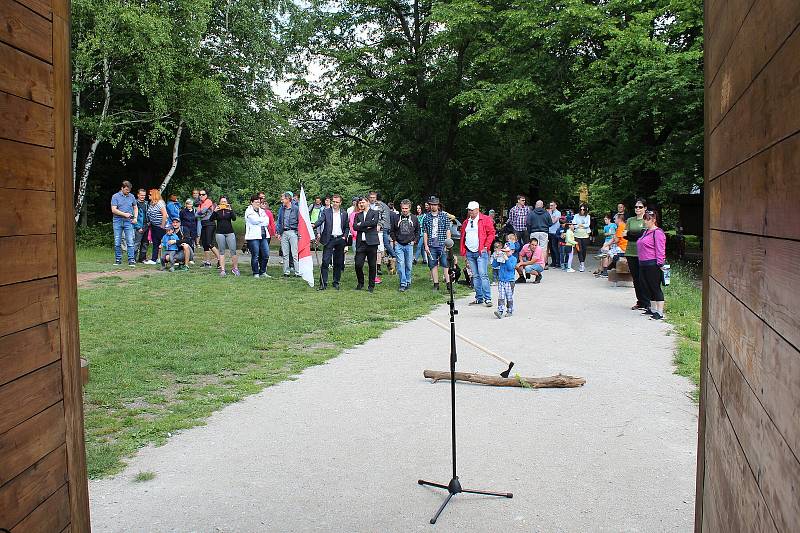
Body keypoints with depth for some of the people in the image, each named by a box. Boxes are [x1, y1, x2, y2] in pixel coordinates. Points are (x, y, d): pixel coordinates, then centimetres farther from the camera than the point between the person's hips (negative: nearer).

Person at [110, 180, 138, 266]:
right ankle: (118, 259, 15)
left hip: (128, 221, 1)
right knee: (117, 242, 5)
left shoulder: (132, 197, 9)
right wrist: (124, 214, -13)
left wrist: (135, 217, 7)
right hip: (117, 221, -1)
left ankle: (131, 260, -7)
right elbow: (113, 210, -7)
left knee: (130, 242, -8)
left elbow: (135, 208, 21)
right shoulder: (115, 196, 0)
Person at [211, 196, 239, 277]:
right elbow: (211, 219, -5)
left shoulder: (230, 210, 6)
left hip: (230, 233, 0)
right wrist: (215, 211, -17)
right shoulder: (217, 211, 6)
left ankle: (235, 268, 5)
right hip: (220, 233, 0)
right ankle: (222, 270, 5)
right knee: (221, 252, 2)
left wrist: (230, 210, -16)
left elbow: (234, 218, -9)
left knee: (233, 251, -5)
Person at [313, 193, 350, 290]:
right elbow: (320, 220, -15)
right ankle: (323, 283, -4)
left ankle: (336, 282, 18)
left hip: (340, 239, 3)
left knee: (338, 263, 8)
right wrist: (314, 225, -35)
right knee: (325, 261, -8)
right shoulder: (326, 212, 1)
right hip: (329, 239, -3)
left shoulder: (344, 213, 9)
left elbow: (347, 227, 16)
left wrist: (345, 236, 1)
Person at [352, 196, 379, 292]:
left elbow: (375, 222, -13)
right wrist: (367, 227, -10)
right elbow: (355, 227, 1)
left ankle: (371, 285, 14)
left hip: (371, 242, -3)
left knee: (372, 265, 2)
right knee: (358, 264, -4)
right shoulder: (357, 215, 16)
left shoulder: (374, 213, 7)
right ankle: (360, 283, 17)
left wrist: (361, 224, -7)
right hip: (360, 243, 3)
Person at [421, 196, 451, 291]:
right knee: (433, 265, 5)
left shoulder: (444, 216, 5)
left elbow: (448, 230, 4)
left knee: (446, 264, -6)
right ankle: (436, 284, 12)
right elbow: (425, 233, 9)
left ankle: (448, 284, -4)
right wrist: (426, 245, 2)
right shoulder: (426, 218, 9)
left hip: (442, 245, -2)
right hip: (431, 246, 2)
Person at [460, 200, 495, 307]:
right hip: (470, 253, 6)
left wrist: (486, 247, -9)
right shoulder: (466, 222, 17)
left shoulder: (485, 220, 0)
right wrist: (464, 252, 14)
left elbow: (491, 233, -4)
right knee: (475, 276, 9)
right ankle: (479, 298, 14)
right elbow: (463, 237, 21)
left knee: (483, 275, -11)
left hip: (481, 252, -6)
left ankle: (487, 299, -8)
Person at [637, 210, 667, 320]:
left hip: (653, 264, -10)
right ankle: (653, 309, 26)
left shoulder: (657, 232, -11)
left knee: (655, 288, -6)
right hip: (643, 264, 10)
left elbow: (660, 250, -16)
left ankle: (660, 312, -1)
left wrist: (660, 264, -20)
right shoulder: (645, 231, 18)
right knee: (646, 287, 14)